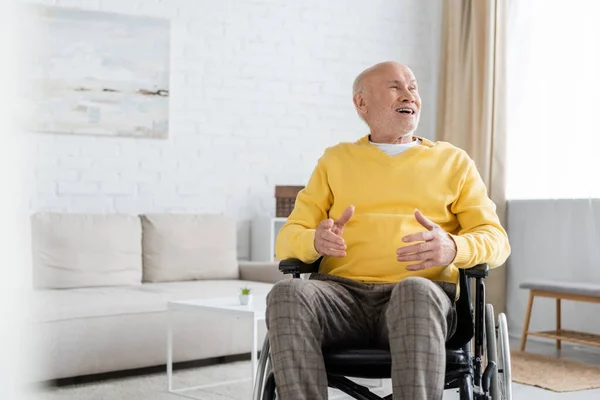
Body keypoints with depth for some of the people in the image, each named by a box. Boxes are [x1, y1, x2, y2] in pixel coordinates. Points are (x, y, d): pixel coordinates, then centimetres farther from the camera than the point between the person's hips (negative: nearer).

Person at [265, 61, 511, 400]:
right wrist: (316, 241, -12)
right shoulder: (336, 160, 22)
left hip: (423, 292, -1)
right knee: (288, 293, -33)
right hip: (342, 292, 1)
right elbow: (288, 238, 15)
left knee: (416, 292, -38)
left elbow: (496, 239, 11)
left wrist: (452, 248, -14)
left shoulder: (453, 161, 20)